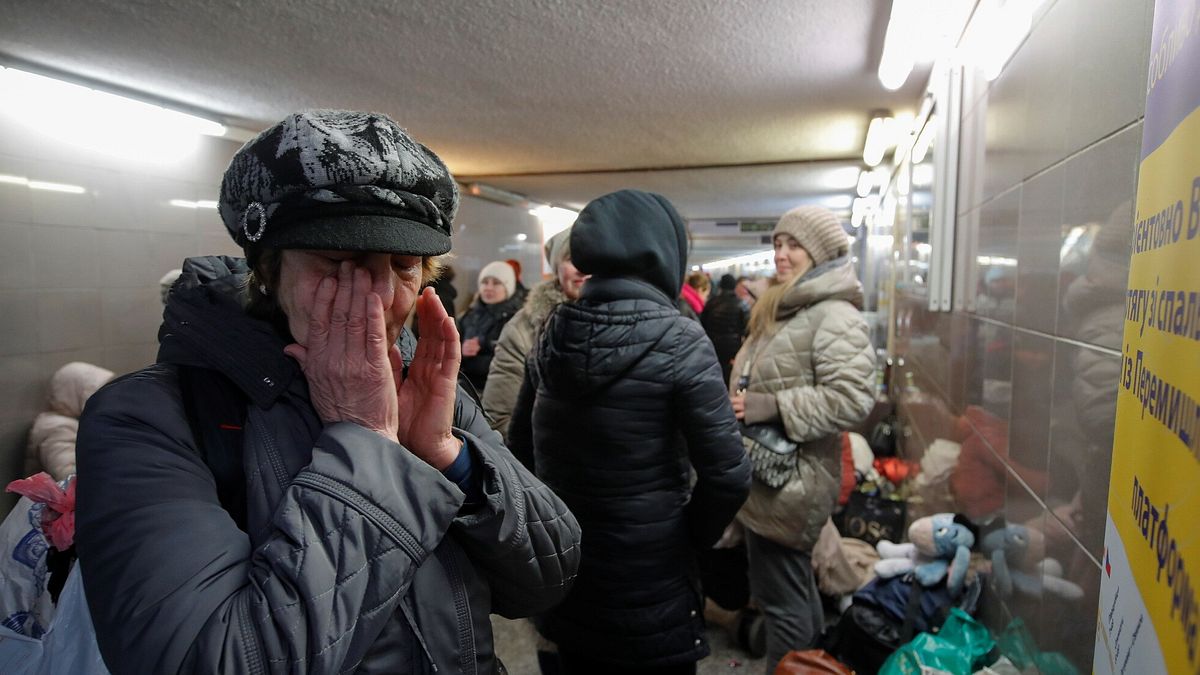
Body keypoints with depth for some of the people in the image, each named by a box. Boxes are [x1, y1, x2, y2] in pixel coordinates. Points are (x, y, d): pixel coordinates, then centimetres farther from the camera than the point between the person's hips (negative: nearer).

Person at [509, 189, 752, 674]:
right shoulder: (679, 342, -18)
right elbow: (727, 475, -19)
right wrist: (690, 538, -2)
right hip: (647, 584, -4)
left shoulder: (552, 334, -3)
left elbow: (519, 445, 6)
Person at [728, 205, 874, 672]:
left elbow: (852, 399, -27)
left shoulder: (835, 316, -17)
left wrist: (770, 408, -26)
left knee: (782, 598, 2)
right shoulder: (781, 310, 15)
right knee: (795, 590, 24)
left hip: (789, 482, -10)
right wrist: (742, 401, 14)